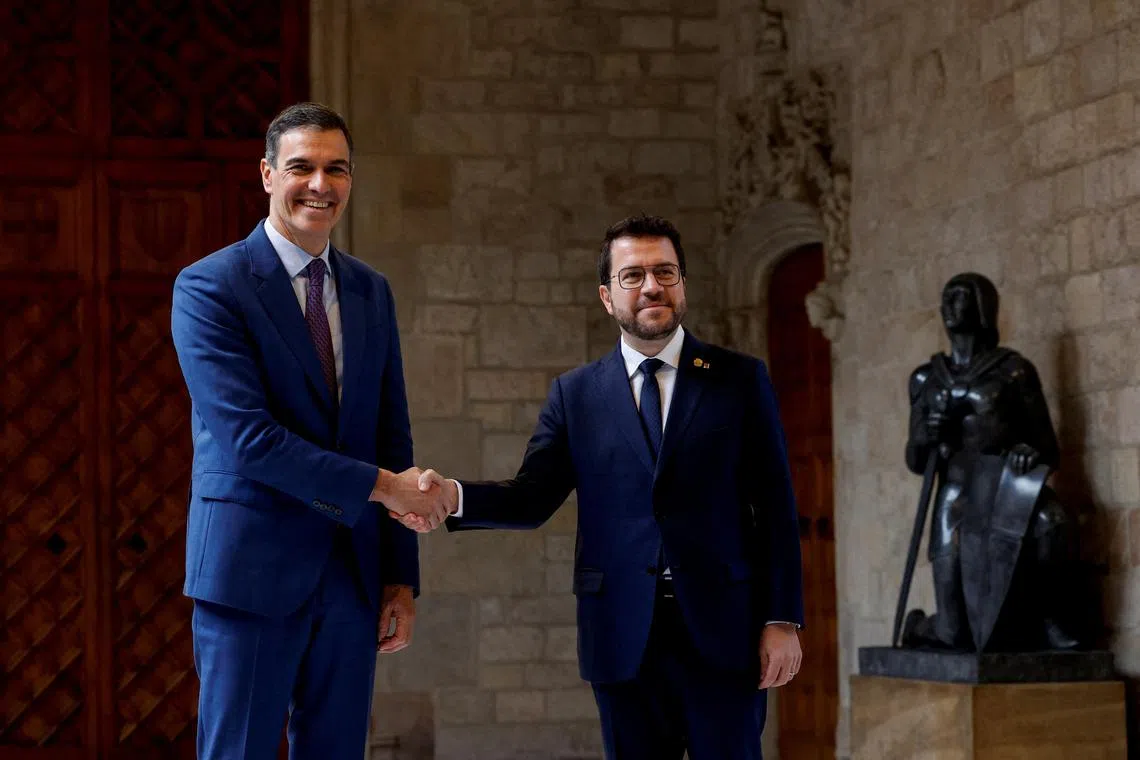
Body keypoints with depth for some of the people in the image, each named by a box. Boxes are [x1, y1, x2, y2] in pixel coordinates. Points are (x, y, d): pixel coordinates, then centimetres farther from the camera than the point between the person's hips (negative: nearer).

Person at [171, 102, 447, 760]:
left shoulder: (372, 291, 13)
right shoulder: (209, 286, -7)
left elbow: (393, 436, 13)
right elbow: (247, 436, -17)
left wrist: (402, 578, 8)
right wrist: (377, 484, -15)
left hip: (354, 577, 6)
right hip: (253, 571, -5)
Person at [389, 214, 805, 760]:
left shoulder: (740, 380, 6)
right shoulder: (575, 394, 10)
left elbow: (774, 506, 3)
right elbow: (532, 497, 0)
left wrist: (782, 619, -4)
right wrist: (453, 496, -20)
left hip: (722, 631, -1)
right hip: (623, 638, 1)